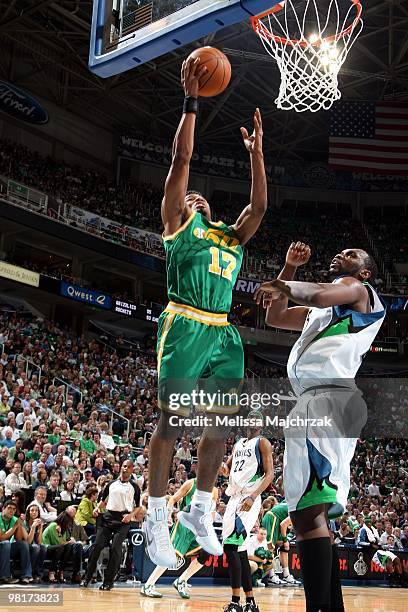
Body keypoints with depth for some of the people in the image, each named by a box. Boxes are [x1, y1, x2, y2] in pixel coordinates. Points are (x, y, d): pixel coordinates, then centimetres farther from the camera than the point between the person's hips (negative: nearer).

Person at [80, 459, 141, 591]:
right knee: (97, 546, -4)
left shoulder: (134, 487, 5)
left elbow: (138, 507, 6)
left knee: (115, 549, -10)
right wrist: (97, 508, 0)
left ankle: (108, 581, -2)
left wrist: (131, 515, -12)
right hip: (108, 516, 3)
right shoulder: (111, 484, 13)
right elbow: (103, 500, 20)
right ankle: (87, 577, 4)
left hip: (123, 520, -3)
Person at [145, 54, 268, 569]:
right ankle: (156, 519, 3)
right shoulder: (178, 223, 10)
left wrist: (255, 151, 19)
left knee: (219, 426, 7)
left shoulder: (231, 237, 26)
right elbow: (181, 159, 4)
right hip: (185, 327, -6)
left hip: (224, 332, 6)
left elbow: (259, 205, 17)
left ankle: (199, 511, 22)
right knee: (171, 421, -6)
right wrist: (191, 100, 3)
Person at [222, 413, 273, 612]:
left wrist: (253, 497, -24)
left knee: (230, 547, -18)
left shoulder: (262, 443, -2)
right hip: (234, 498, 8)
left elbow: (269, 474, -11)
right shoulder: (238, 444, 20)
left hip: (248, 500, -8)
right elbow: (227, 467, 34)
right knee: (240, 552, 9)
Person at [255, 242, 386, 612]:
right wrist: (288, 269, 30)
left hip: (328, 397, -10)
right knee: (311, 513, 8)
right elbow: (274, 317, 37)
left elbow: (319, 294, -17)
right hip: (318, 400, 10)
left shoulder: (357, 288, 7)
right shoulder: (321, 311, 34)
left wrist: (283, 286, -7)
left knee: (307, 512, -20)